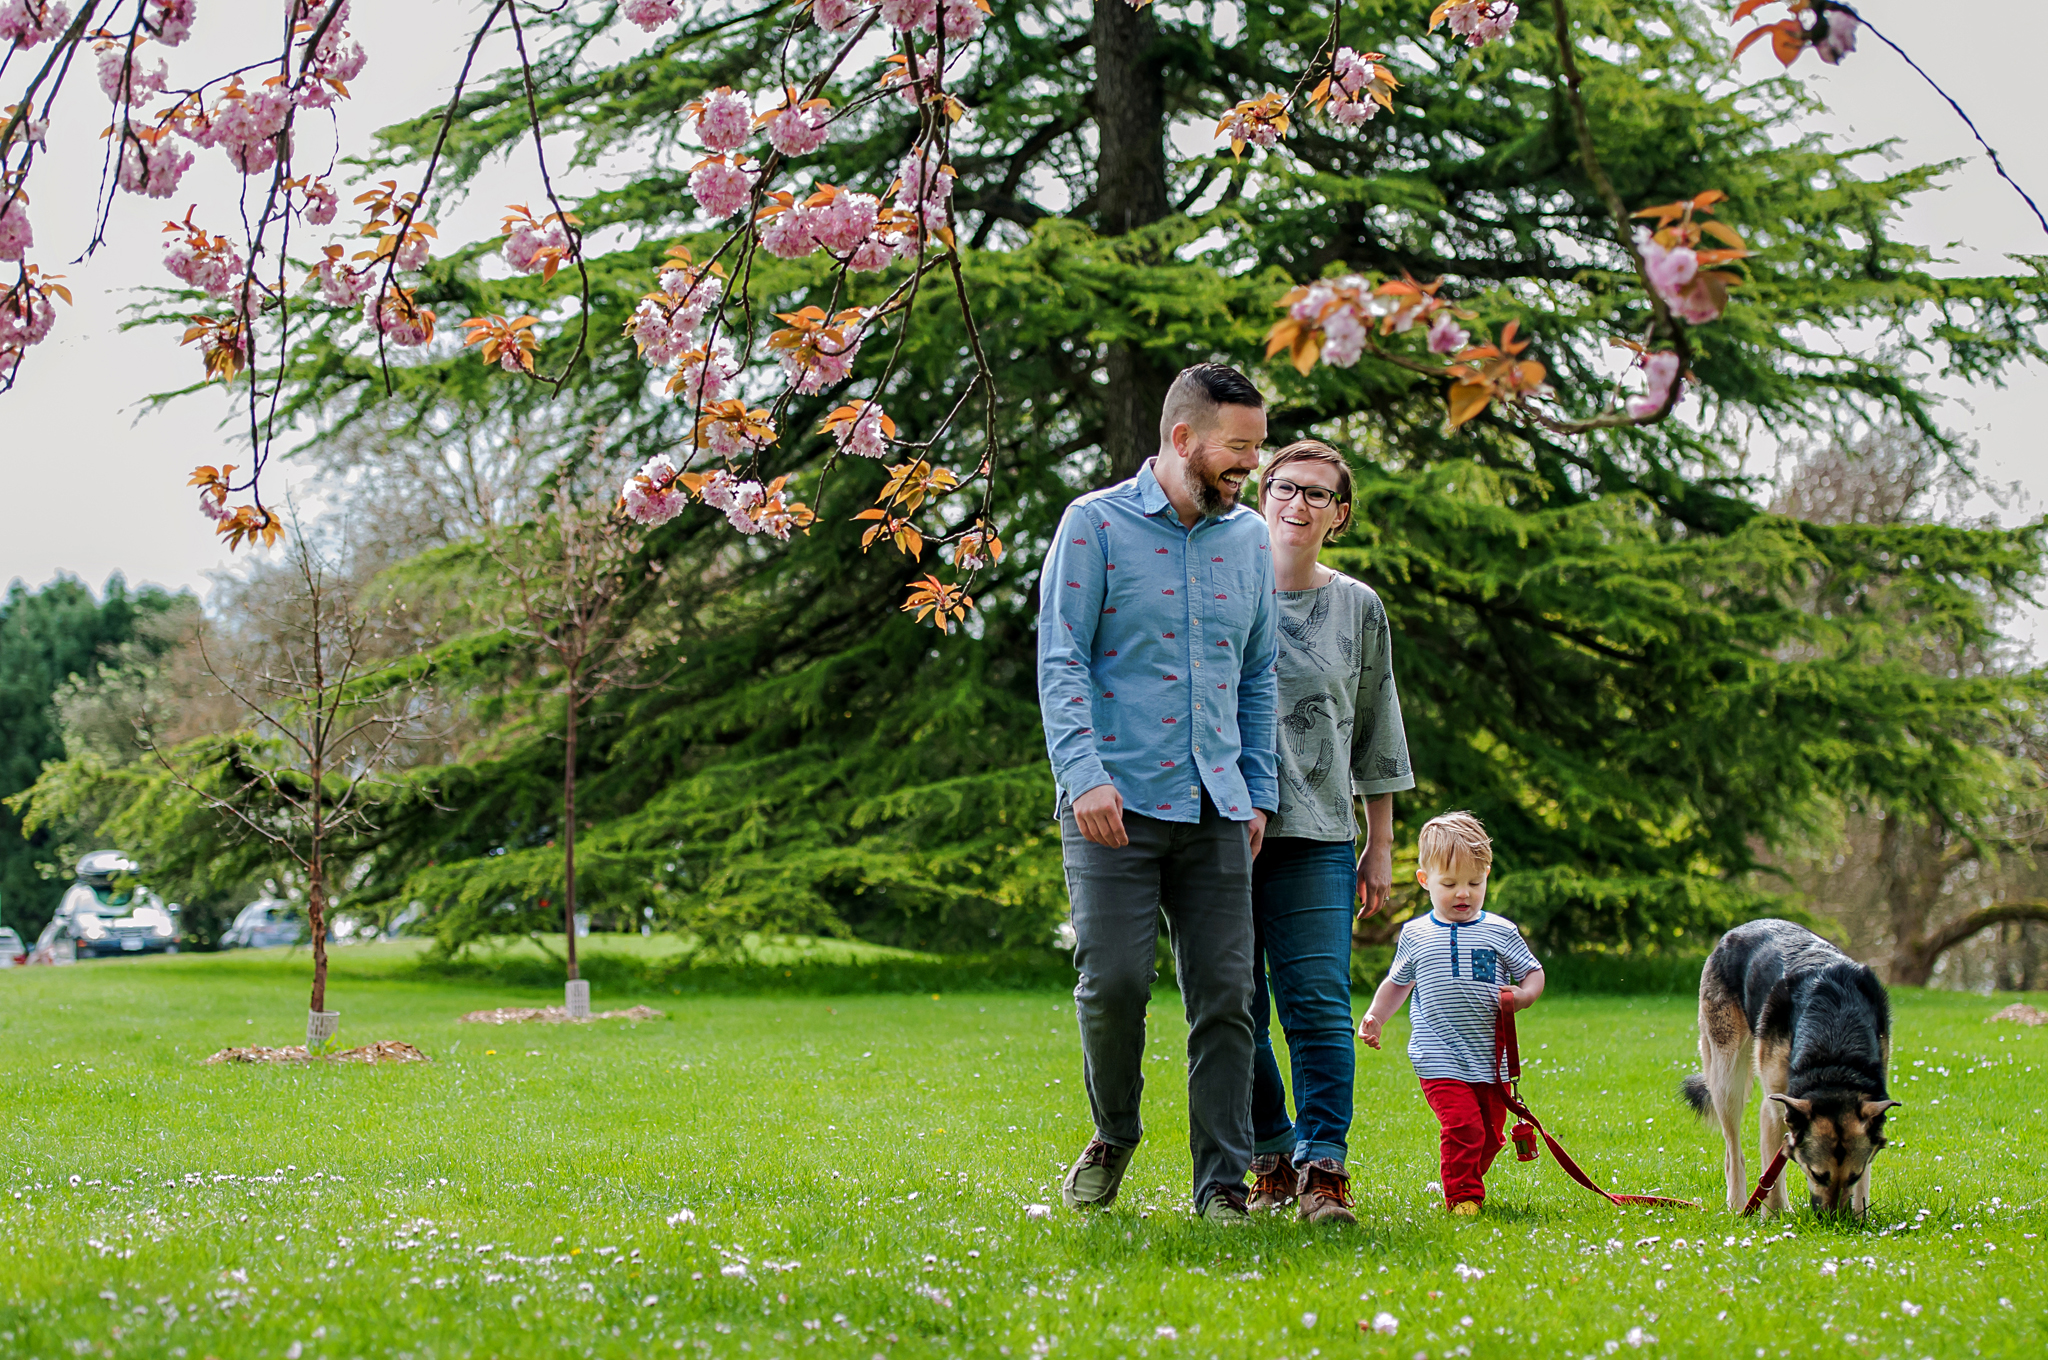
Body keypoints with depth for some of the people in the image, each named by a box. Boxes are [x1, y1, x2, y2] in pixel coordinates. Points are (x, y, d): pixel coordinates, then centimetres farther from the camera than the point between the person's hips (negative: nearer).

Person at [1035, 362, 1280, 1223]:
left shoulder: (1247, 538, 14)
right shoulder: (1096, 524, 0)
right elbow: (1060, 661, -6)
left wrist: (1258, 792, 13)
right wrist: (1084, 774, -17)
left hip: (1216, 808, 4)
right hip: (1119, 800, -4)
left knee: (1225, 993, -1)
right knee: (1114, 978, -10)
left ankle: (1223, 1186, 3)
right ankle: (1113, 1137, 17)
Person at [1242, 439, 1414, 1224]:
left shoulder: (1359, 609, 11)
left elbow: (1376, 735, 16)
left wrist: (1381, 846, 13)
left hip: (1316, 835, 0)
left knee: (1318, 1005, -10)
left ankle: (1324, 1167, -8)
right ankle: (1272, 1159, 13)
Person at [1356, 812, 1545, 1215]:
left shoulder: (1501, 932, 3)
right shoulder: (1415, 935, 6)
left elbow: (1533, 973, 11)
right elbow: (1398, 983, 22)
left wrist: (1523, 996, -10)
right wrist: (1374, 1017, 11)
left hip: (1491, 1058, 2)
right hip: (1440, 1059, -2)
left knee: (1490, 1133, 9)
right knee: (1463, 1125, -18)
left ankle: (1466, 1185, 32)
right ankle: (1462, 1196, -6)